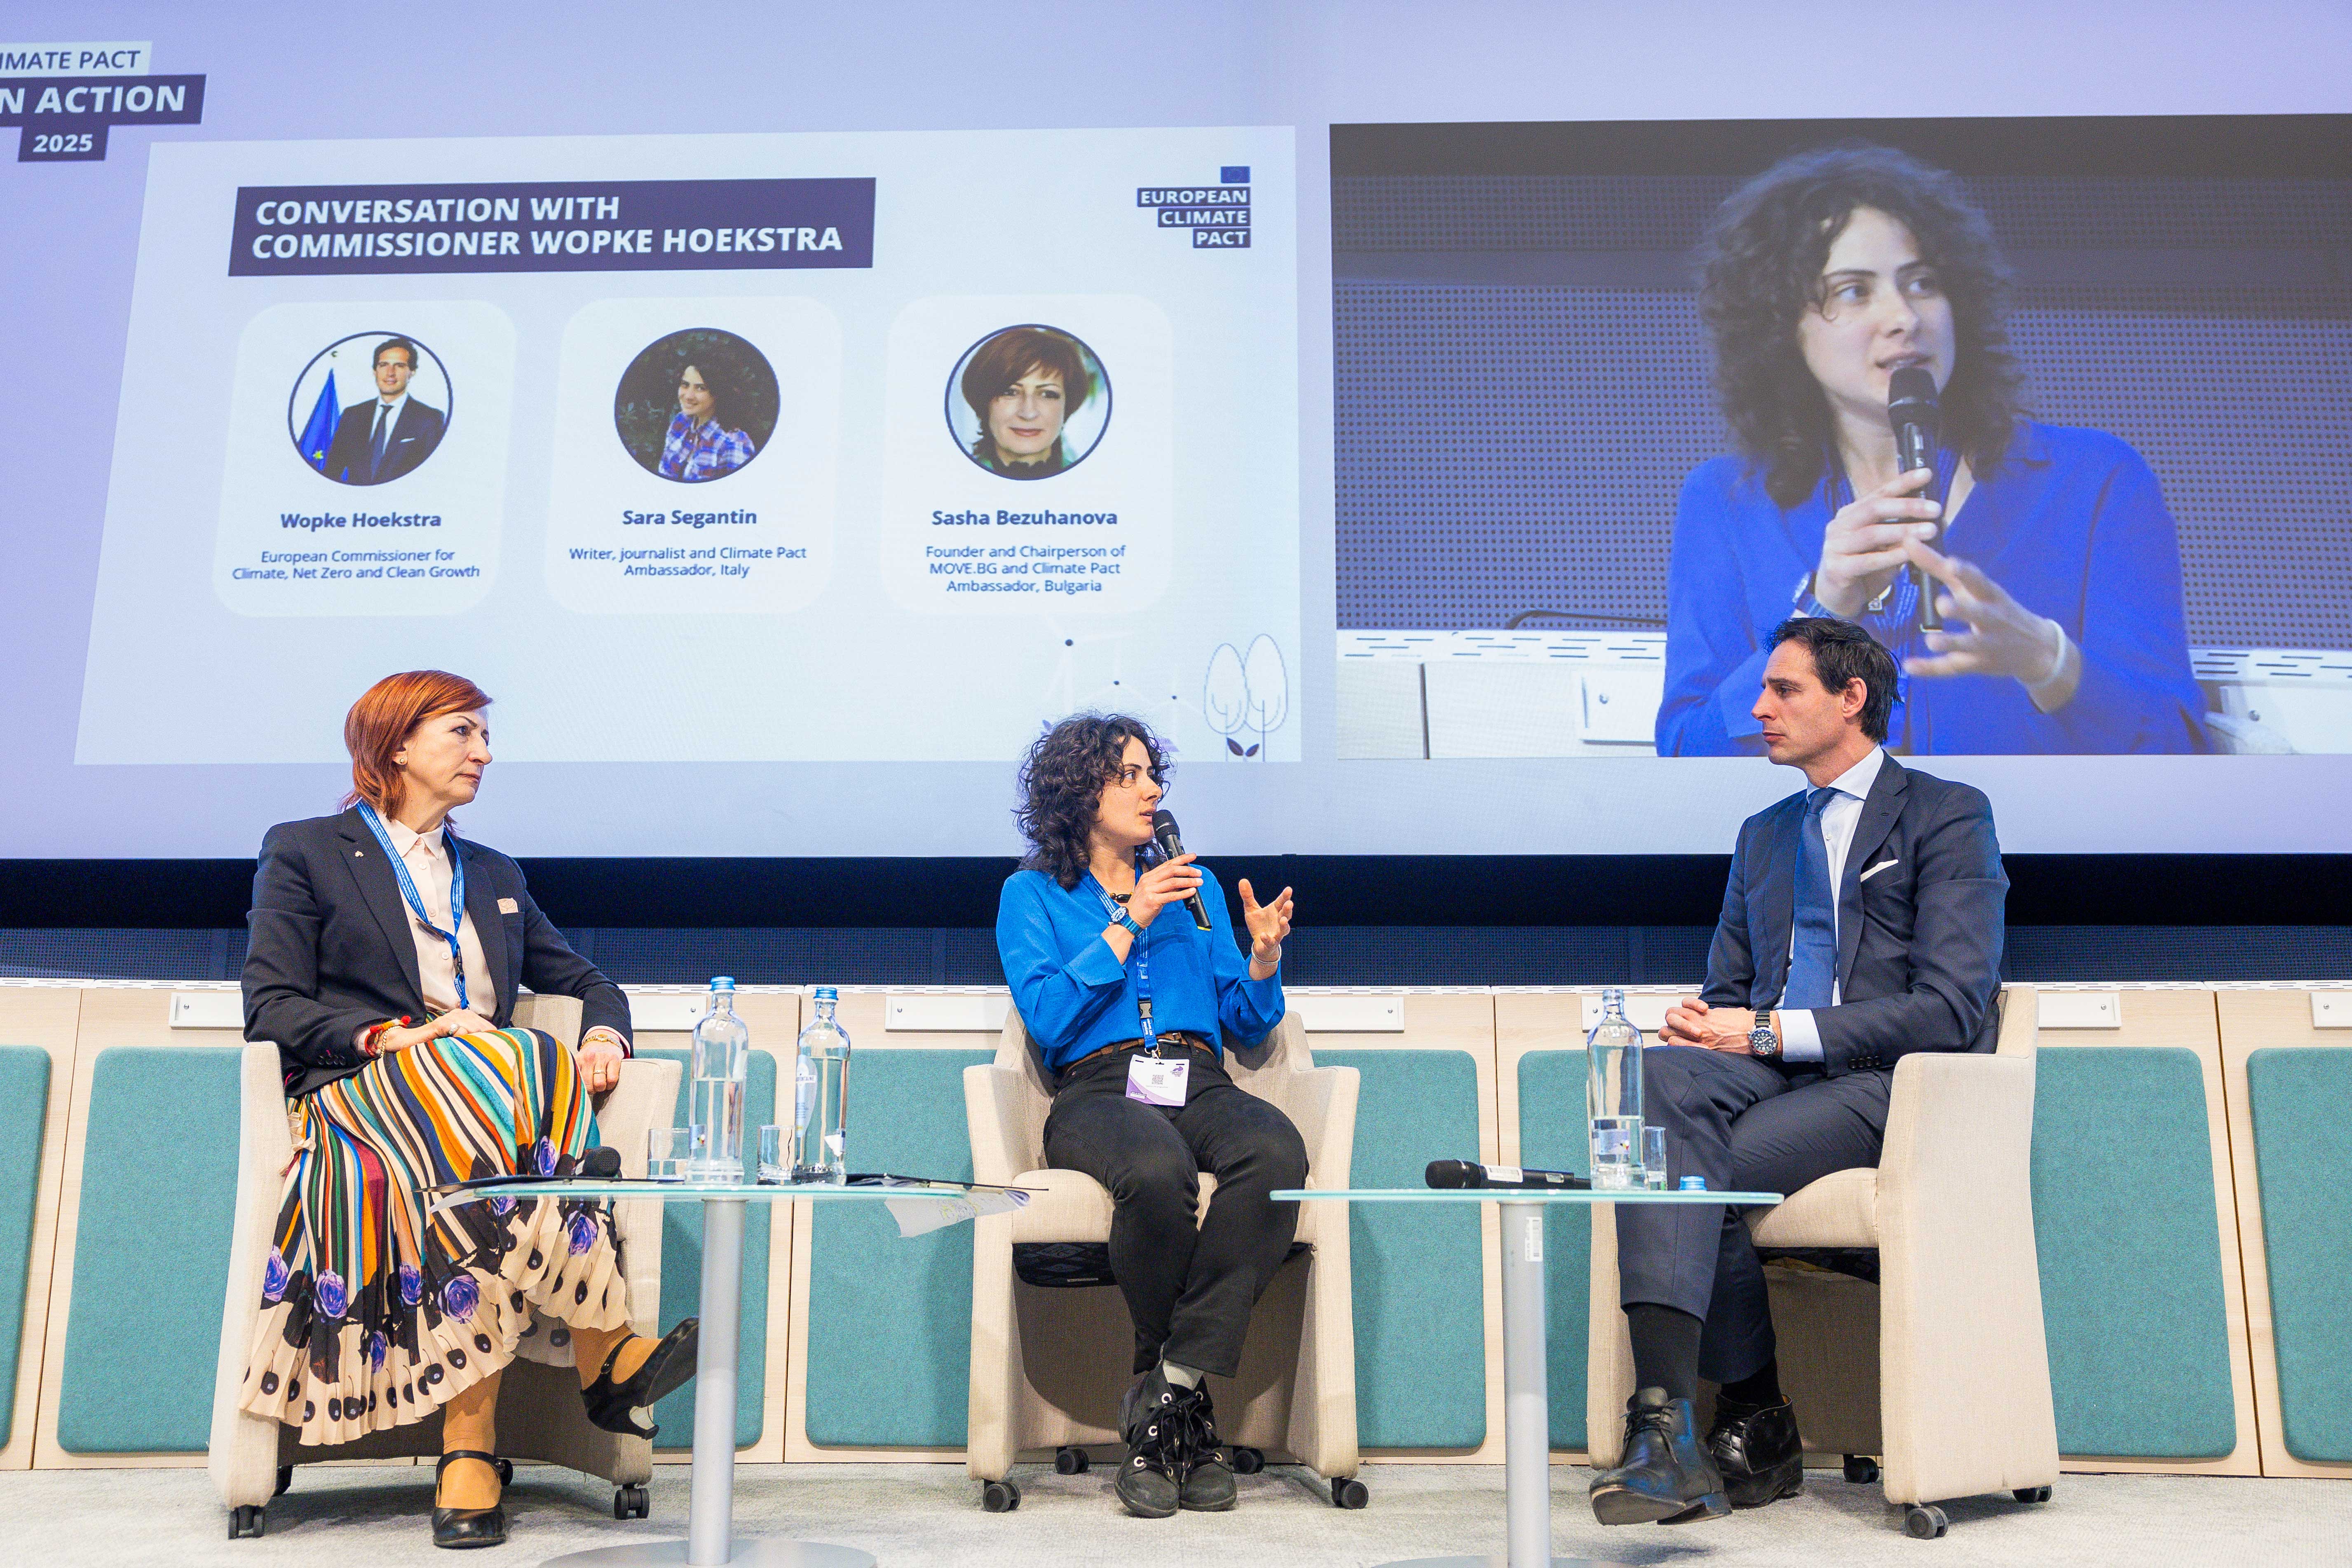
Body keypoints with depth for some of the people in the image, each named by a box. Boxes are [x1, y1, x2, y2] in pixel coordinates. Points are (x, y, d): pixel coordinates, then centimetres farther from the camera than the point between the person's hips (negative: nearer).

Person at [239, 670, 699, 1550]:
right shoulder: (303, 851, 12)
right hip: (362, 1098, -4)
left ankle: (471, 1445, -37)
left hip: (497, 1090, 4)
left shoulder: (494, 875, 28)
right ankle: (606, 1354, -34)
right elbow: (270, 1009, 0)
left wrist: (605, 1032, 1)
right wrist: (396, 1036, -17)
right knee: (515, 1066, -37)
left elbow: (583, 980, 27)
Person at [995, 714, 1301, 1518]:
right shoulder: (1032, 894, 17)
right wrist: (1130, 923, -2)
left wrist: (1264, 956, 2)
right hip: (1098, 1089, -3)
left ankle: (1167, 1392, -28)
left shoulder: (1198, 888, 26)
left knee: (1277, 1152, -35)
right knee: (1158, 1168, -40)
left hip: (1200, 1083, 3)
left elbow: (1247, 1025, 22)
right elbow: (1047, 1018, -1)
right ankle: (1187, 1406, -17)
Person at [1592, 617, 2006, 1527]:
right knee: (1664, 1073, -30)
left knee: (1696, 1168, -30)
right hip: (1773, 1073, 5)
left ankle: (1753, 1420, -14)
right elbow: (1727, 991, 22)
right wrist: (1705, 1027, -4)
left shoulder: (1948, 815, 3)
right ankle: (1667, 1415, -33)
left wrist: (1774, 1032, -15)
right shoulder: (1763, 835, 24)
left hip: (1889, 1083, -5)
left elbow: (1949, 1010, -9)